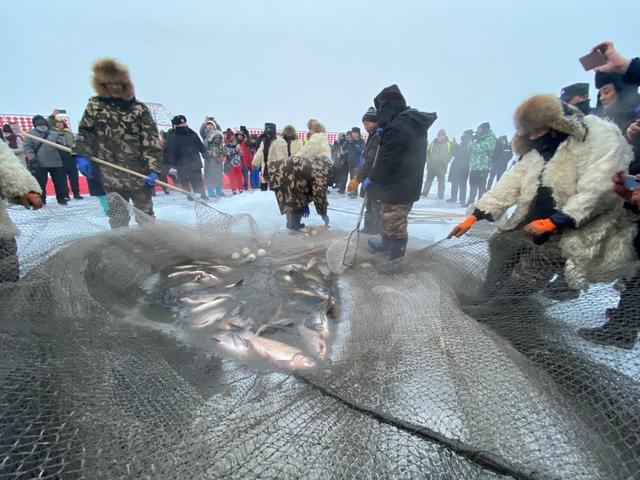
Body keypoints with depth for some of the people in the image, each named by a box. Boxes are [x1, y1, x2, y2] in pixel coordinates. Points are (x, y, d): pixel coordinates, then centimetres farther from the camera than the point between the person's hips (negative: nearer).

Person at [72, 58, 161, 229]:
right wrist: (81, 155, -1)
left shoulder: (139, 109, -3)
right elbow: (84, 131, 14)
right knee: (117, 217, 7)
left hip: (139, 172, -2)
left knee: (145, 215, 8)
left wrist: (153, 169, -17)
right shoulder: (95, 105, 7)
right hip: (111, 174, 2)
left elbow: (151, 140, -8)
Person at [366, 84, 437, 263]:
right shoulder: (415, 123, 10)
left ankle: (395, 257, 13)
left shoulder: (396, 127, -22)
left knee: (395, 222, 1)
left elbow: (386, 161, -22)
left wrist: (372, 178, -8)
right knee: (391, 219, 24)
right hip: (409, 183, 10)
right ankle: (386, 243, 42)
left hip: (396, 186, -10)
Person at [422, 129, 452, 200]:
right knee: (428, 180, 10)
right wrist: (428, 160, -1)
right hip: (431, 165, 2)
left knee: (441, 181, -2)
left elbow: (451, 153, 5)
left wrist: (446, 160, -8)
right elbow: (428, 152, 14)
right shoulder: (433, 143, 10)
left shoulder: (448, 144, 5)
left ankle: (441, 195, 2)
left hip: (441, 166, -2)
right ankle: (425, 192, 17)